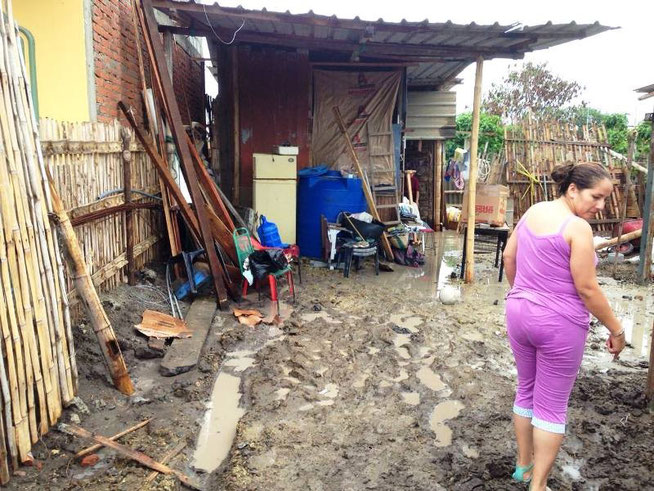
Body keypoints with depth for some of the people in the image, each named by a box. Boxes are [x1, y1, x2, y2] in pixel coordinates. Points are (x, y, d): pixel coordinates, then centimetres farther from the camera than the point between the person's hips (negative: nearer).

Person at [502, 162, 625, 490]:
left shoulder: (532, 211, 3)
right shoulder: (578, 227, -19)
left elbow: (508, 257, 11)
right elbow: (586, 289, -17)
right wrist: (616, 330, -6)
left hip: (519, 314, 7)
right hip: (559, 325, -7)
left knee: (526, 391, 21)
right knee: (552, 406, 7)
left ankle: (524, 465, 36)